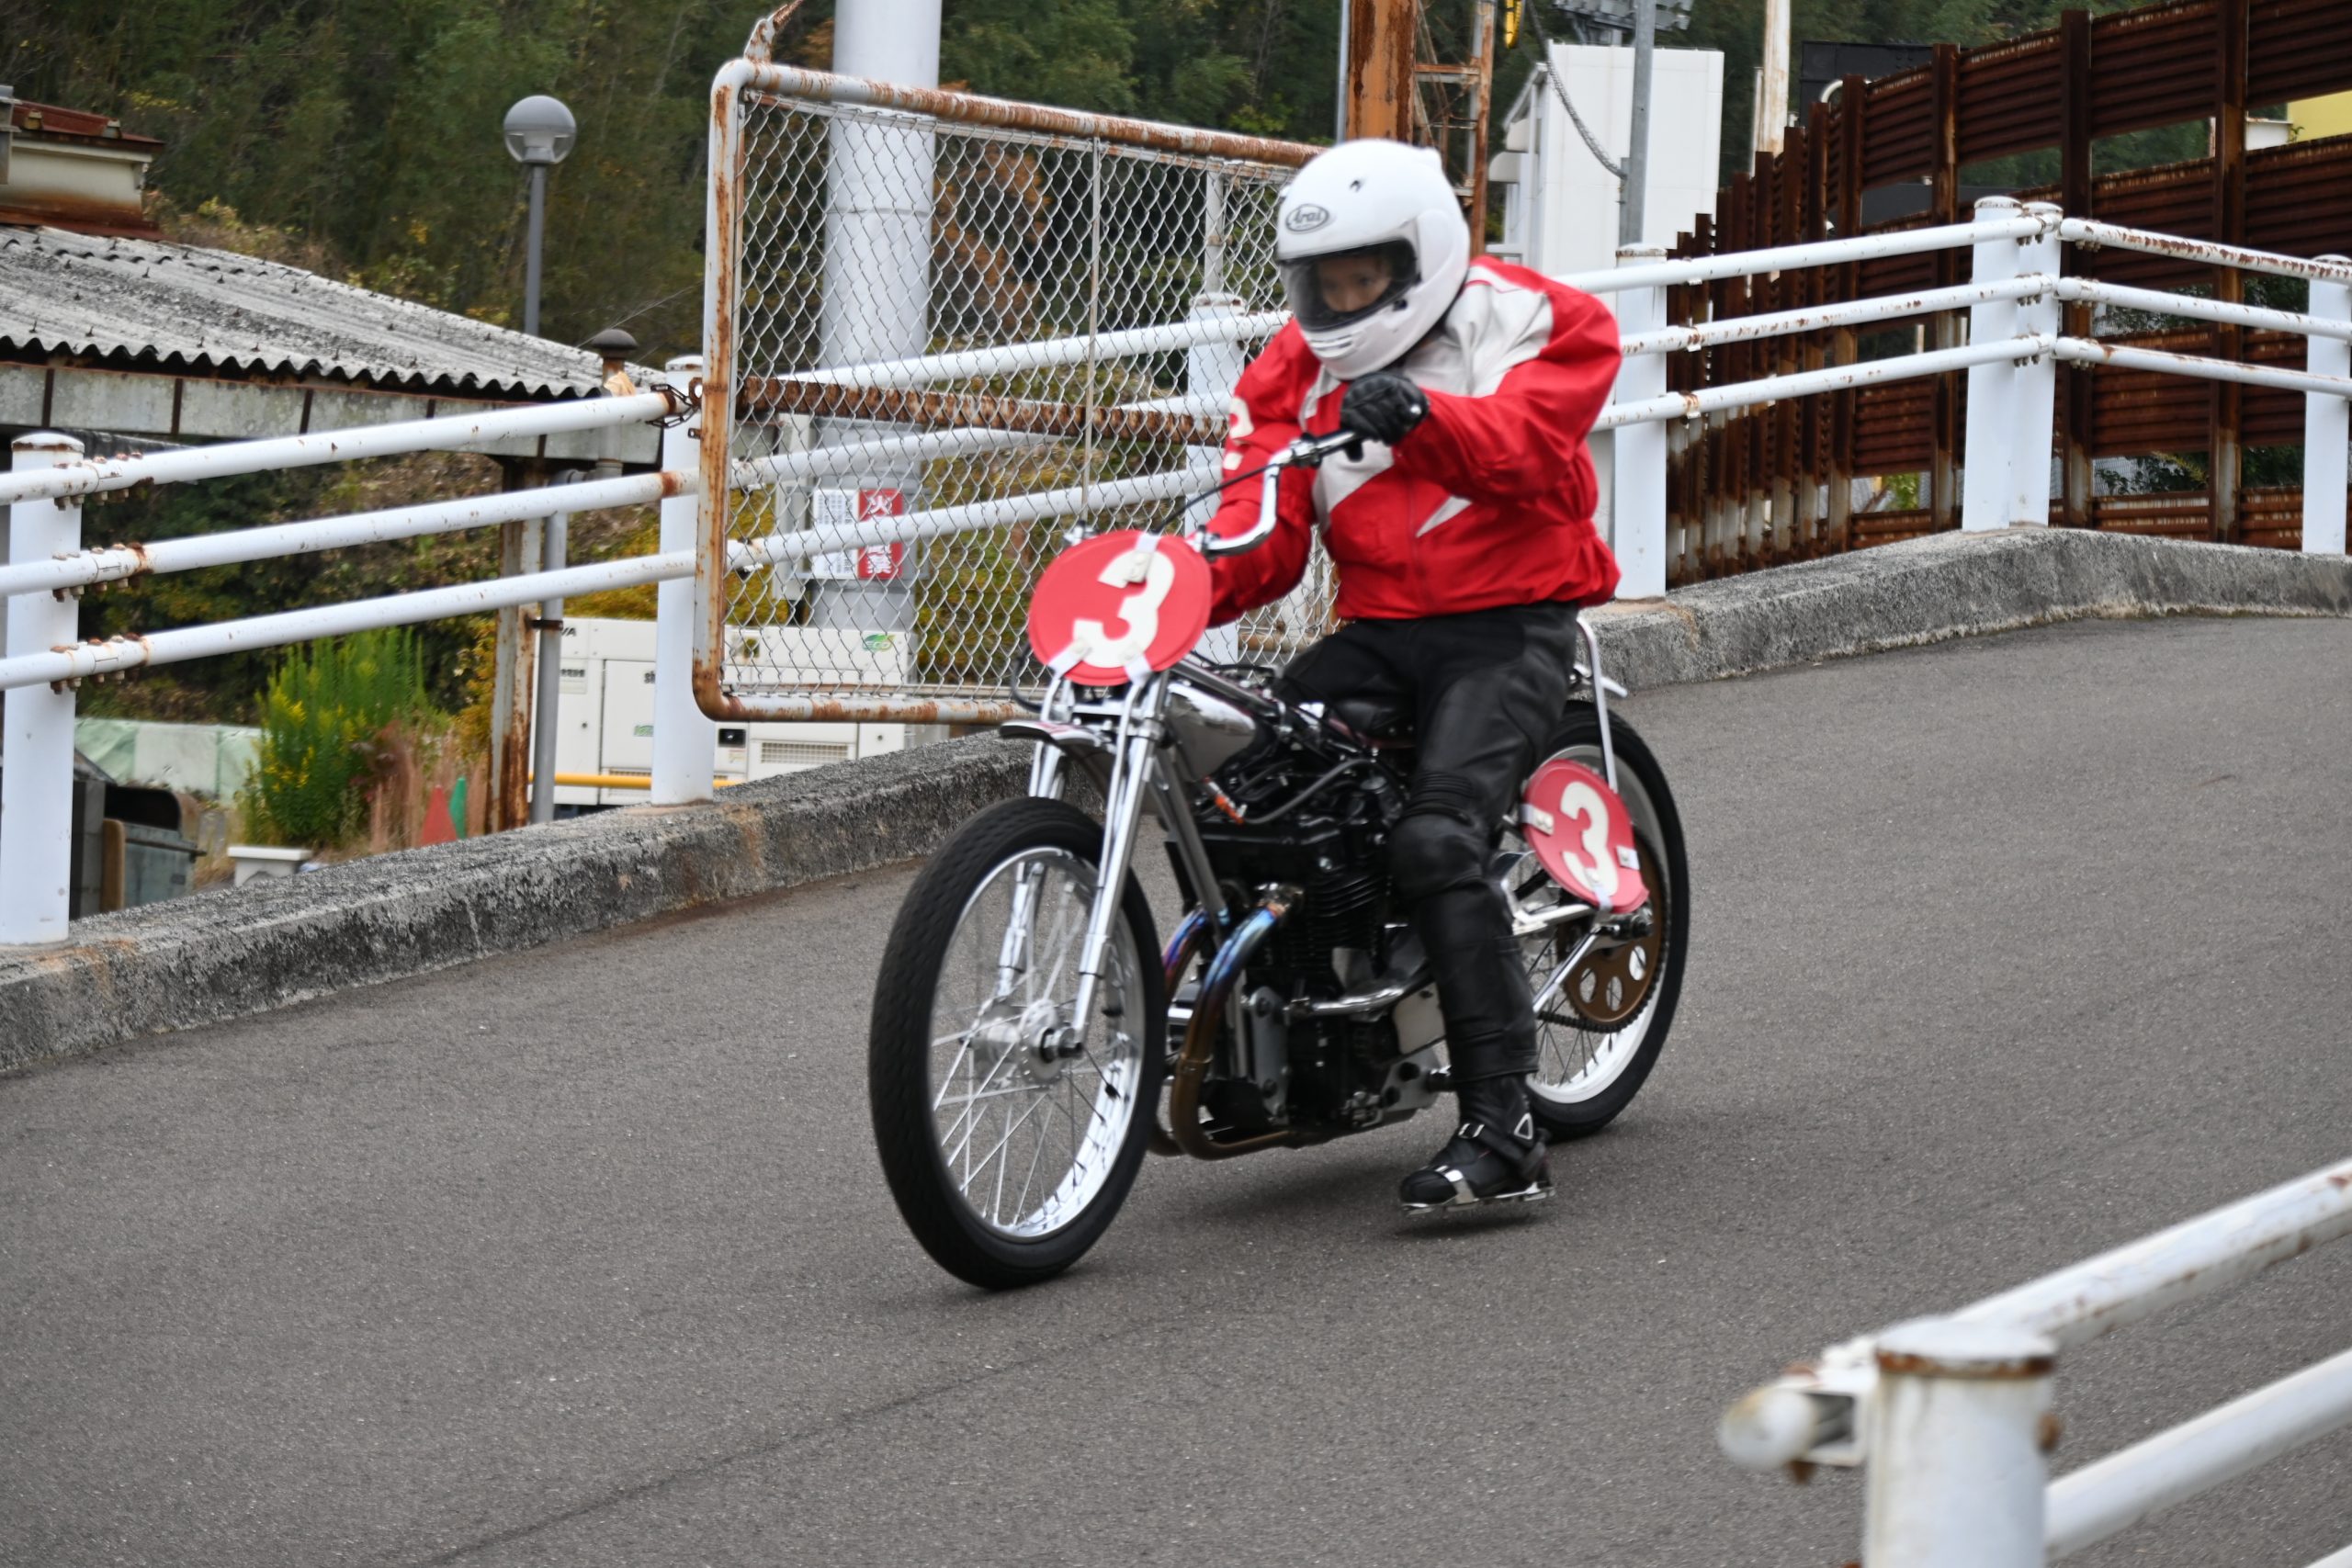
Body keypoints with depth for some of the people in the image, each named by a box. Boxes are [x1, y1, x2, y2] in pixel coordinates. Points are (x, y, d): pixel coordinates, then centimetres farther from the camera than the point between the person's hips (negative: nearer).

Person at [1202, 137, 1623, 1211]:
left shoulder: (1535, 324, -2)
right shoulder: (1299, 368, 14)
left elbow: (1525, 438, -23)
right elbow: (1268, 524, 4)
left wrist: (1419, 414, -43)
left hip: (1508, 625, -6)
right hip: (1378, 629, 6)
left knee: (1437, 841, -28)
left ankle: (1503, 1129, -28)